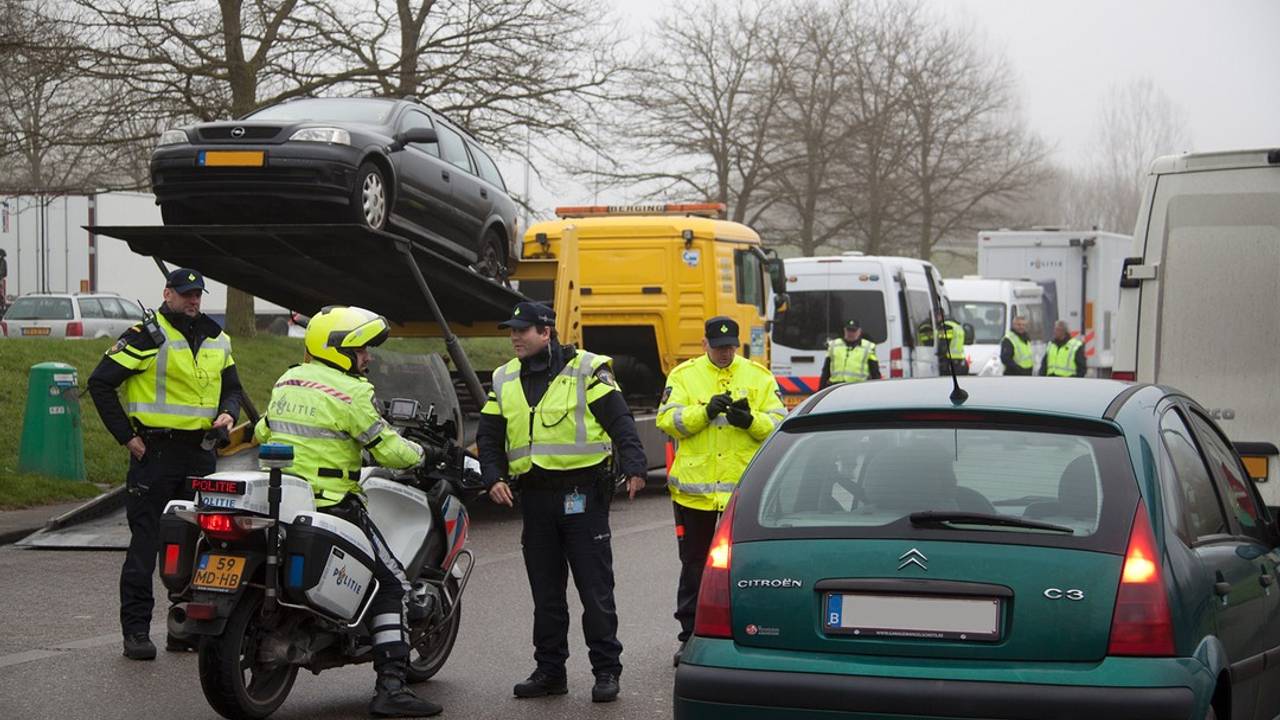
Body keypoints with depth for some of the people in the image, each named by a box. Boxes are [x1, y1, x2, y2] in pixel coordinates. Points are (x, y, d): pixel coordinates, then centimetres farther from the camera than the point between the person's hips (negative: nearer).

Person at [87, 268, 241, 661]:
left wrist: (228, 412, 2)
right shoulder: (147, 336, -6)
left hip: (200, 452, 6)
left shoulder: (217, 339, 13)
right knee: (145, 543, -4)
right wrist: (126, 436, -9)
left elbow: (232, 387, 25)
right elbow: (100, 383, -8)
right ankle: (136, 630, 1)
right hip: (155, 451, -6)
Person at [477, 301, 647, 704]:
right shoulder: (504, 381, 12)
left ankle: (606, 670, 4)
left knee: (595, 588, -2)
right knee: (545, 591, 10)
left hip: (582, 493, -5)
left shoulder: (586, 370, -3)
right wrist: (494, 477, 0)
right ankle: (550, 670, 18)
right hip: (534, 497, 5)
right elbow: (489, 436, 15)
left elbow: (620, 423, -6)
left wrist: (634, 468, -17)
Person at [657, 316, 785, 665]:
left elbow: (779, 425, 1)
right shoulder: (683, 375, 4)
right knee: (694, 565, 9)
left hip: (744, 489, 0)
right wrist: (705, 412, -20)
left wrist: (751, 420, -18)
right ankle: (690, 636, 19)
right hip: (694, 488, 0)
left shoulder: (759, 376, 5)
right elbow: (667, 420, -6)